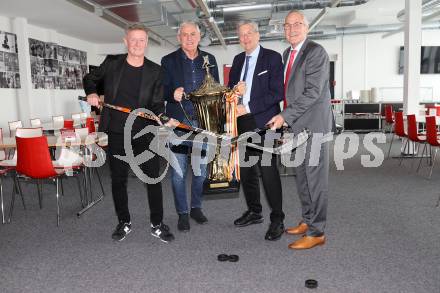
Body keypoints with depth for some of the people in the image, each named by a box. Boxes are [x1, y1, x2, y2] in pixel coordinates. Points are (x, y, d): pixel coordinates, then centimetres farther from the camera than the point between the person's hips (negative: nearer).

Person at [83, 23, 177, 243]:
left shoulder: (154, 71, 1)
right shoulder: (112, 63, 2)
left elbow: (157, 104, -2)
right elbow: (90, 79, 19)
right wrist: (91, 93, 0)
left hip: (144, 133, -1)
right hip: (117, 134, 1)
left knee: (153, 178, 1)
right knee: (118, 179, 10)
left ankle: (157, 224, 17)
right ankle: (124, 223, 28)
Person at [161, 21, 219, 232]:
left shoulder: (209, 60, 11)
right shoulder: (168, 61, 3)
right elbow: (162, 90, 1)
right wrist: (173, 94, -21)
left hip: (203, 122, 3)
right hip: (178, 122, -2)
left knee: (201, 170, 11)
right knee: (178, 172, 2)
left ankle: (196, 207, 29)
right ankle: (182, 213, 16)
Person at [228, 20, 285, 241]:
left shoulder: (272, 58, -2)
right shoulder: (238, 60, 17)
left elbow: (277, 93, -11)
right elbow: (231, 87, 21)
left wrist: (249, 107, -17)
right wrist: (234, 90, -4)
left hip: (263, 123, -6)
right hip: (242, 122, 6)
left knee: (268, 171, -7)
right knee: (246, 170, 11)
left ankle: (277, 220, 6)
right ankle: (254, 212, 28)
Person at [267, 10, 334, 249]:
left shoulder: (316, 52, -10)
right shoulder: (287, 54, 16)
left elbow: (313, 92, -18)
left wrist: (285, 116, -18)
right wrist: (286, 119, 15)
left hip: (313, 124, -8)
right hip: (297, 124, 8)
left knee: (315, 177, -3)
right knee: (302, 176, 15)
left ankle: (316, 232, 7)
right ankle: (307, 221, 29)